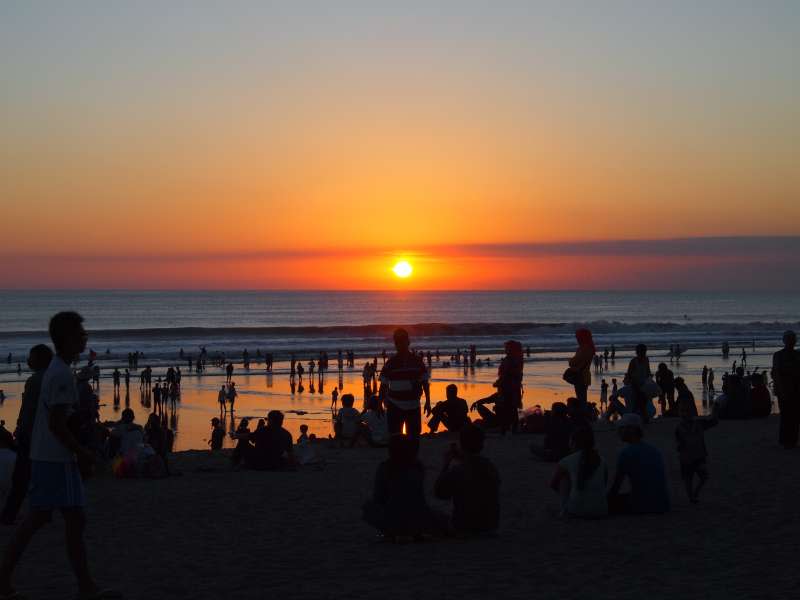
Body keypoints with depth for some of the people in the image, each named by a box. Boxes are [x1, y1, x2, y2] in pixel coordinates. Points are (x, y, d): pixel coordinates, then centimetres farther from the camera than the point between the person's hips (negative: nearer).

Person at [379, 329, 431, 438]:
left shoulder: (418, 361, 1)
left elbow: (425, 383, 7)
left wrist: (427, 402, 4)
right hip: (395, 407, -1)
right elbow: (383, 387, 0)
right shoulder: (390, 363, -2)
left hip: (413, 406, 1)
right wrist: (380, 404, -5)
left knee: (414, 436, 7)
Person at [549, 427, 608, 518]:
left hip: (575, 511, -3)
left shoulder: (566, 461, 0)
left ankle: (565, 511, 26)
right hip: (600, 511, 4)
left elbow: (552, 484, 16)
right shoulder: (602, 462, 9)